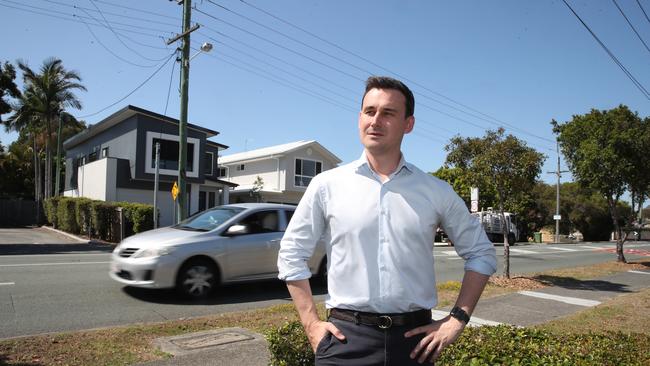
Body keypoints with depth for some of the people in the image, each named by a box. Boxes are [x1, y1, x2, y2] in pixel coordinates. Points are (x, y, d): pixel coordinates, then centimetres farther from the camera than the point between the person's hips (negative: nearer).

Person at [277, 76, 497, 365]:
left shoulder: (437, 192, 0)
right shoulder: (327, 185, -3)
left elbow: (481, 254, 10)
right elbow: (291, 255, 4)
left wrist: (457, 320, 2)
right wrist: (311, 324, -1)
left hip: (414, 339, 2)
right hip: (345, 338, -1)